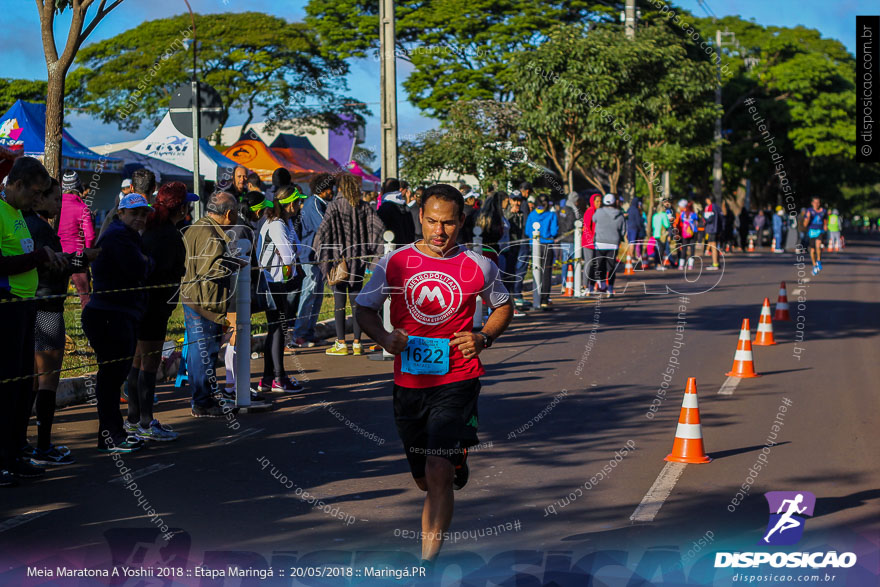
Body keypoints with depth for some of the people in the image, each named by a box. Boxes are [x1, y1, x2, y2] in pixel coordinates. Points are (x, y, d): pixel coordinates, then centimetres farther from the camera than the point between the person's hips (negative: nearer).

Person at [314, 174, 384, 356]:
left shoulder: (334, 206, -8)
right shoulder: (363, 206, 2)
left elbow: (323, 231, -16)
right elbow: (379, 227, -4)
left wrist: (321, 255, -7)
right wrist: (373, 251, 7)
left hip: (338, 257, -4)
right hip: (358, 258, 4)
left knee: (339, 301, 1)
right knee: (356, 300, 9)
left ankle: (341, 344, 1)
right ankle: (357, 343, 9)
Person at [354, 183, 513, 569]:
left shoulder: (478, 267, -1)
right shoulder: (394, 263, 1)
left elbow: (503, 307, 14)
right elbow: (364, 309, 9)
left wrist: (482, 338, -5)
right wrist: (384, 338, -11)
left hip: (457, 380, -3)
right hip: (409, 382, 3)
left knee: (438, 473, -17)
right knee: (424, 480, 16)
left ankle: (427, 561, -11)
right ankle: (456, 463, 53)